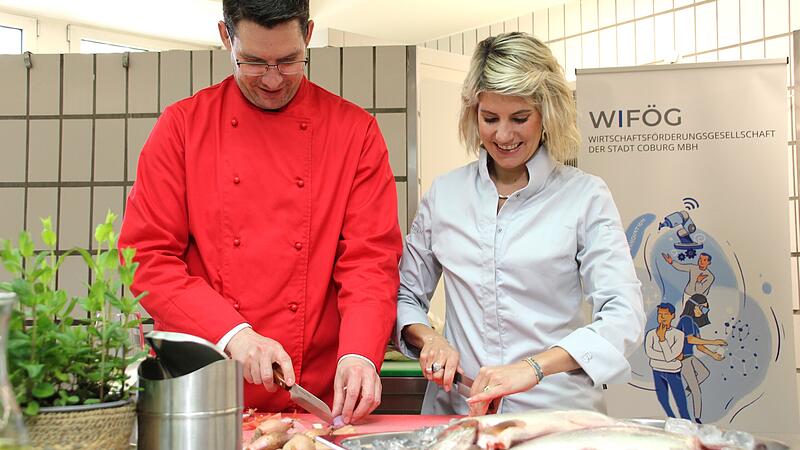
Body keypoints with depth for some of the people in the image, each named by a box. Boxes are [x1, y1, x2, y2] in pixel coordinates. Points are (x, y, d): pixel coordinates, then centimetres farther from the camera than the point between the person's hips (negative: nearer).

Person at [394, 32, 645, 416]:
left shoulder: (585, 197, 0)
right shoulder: (444, 193, 9)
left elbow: (624, 316, -9)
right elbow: (405, 296, 17)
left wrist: (533, 367, -23)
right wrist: (428, 338, -4)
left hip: (556, 412, -2)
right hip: (456, 410, 2)